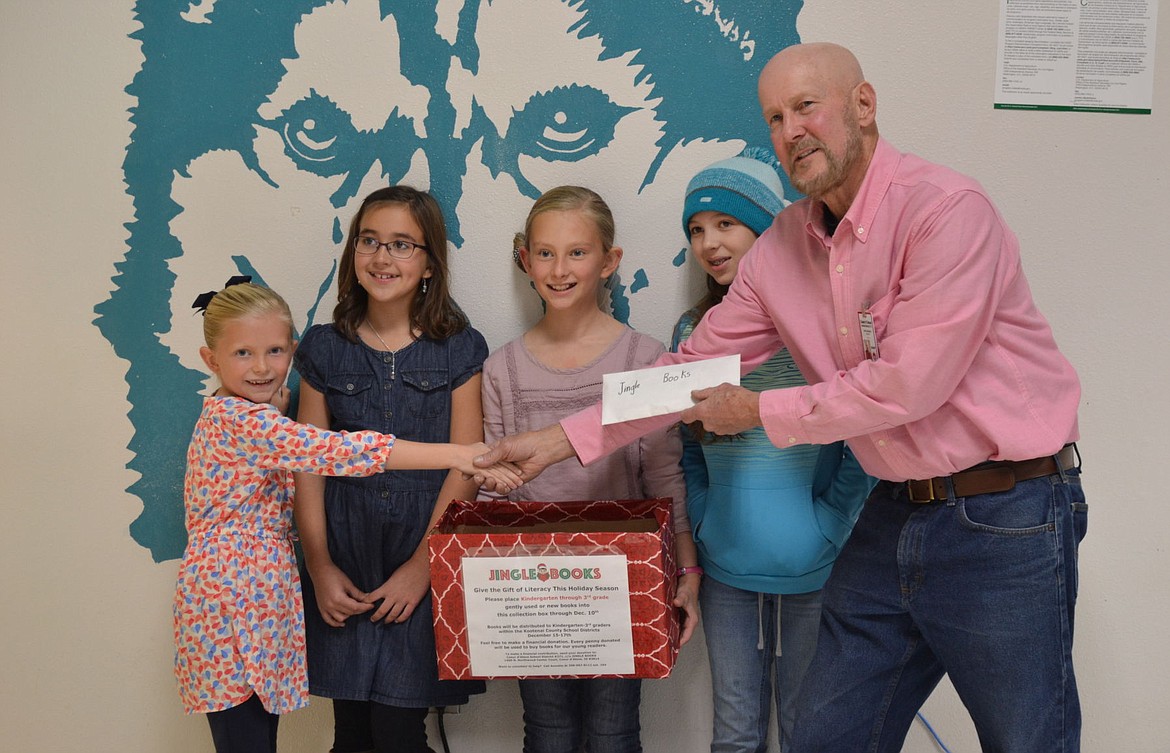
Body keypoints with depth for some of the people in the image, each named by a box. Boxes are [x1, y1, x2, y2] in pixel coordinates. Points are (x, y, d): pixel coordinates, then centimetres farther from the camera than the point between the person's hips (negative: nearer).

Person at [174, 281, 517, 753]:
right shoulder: (234, 420, -19)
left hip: (261, 602, 10)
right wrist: (454, 455, -33)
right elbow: (335, 450, -29)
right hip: (230, 611, -10)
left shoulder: (256, 417, 12)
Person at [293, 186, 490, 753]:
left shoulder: (459, 350, -1)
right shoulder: (324, 348, 6)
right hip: (345, 553, 2)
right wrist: (319, 566, -3)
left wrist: (420, 566, -10)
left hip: (426, 551, -2)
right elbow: (309, 464, 4)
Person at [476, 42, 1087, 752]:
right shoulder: (783, 247, 4)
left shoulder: (948, 210, -18)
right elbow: (693, 367, 9)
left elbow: (906, 385, -22)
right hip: (896, 510, 7)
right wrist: (564, 439, 6)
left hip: (1004, 515, -6)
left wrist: (759, 412, -10)